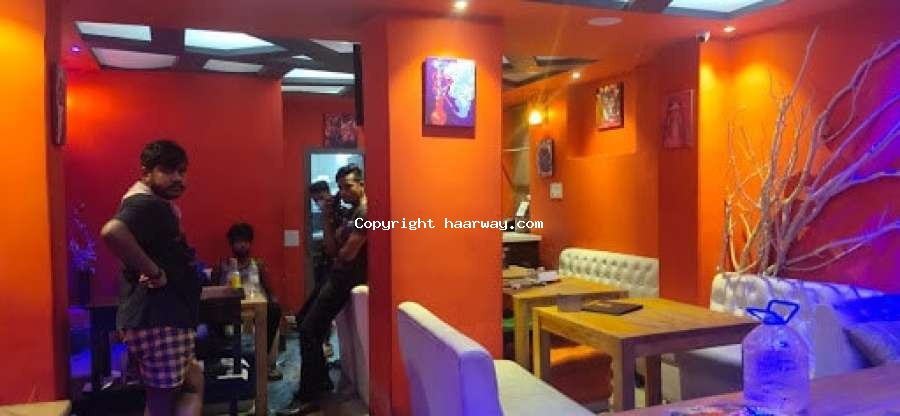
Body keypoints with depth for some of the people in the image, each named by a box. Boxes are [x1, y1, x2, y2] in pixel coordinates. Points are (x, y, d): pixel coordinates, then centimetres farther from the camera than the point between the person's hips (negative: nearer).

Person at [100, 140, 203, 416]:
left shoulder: (158, 205, 16)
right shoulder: (146, 204, -17)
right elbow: (112, 232, -38)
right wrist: (154, 271, -28)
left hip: (166, 318, 10)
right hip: (157, 321, -10)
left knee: (192, 384, 20)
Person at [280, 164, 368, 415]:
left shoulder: (365, 212, -16)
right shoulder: (352, 213, 16)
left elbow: (347, 254, -22)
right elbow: (332, 250, 12)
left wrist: (339, 251, 1)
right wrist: (328, 219, 3)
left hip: (345, 279, -11)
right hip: (337, 276, 11)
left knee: (308, 330, -11)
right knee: (305, 324, 18)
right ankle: (321, 380, 29)